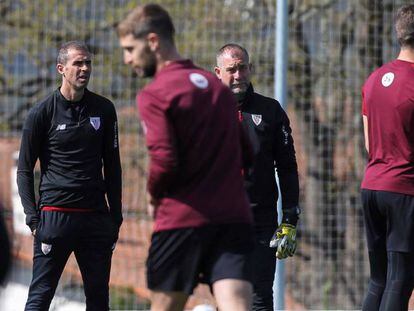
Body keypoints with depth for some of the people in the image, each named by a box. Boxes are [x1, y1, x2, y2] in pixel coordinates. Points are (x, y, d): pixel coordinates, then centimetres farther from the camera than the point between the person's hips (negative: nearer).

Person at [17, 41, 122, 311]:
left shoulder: (104, 109, 9)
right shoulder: (42, 113, 0)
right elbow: (25, 170, 3)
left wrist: (115, 216, 10)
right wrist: (33, 218, -6)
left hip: (96, 216, 4)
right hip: (54, 215, -4)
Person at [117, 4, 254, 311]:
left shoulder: (154, 95, -6)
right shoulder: (218, 86, 16)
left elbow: (164, 159, -16)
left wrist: (155, 195, 3)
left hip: (182, 219, -5)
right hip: (234, 215, 5)